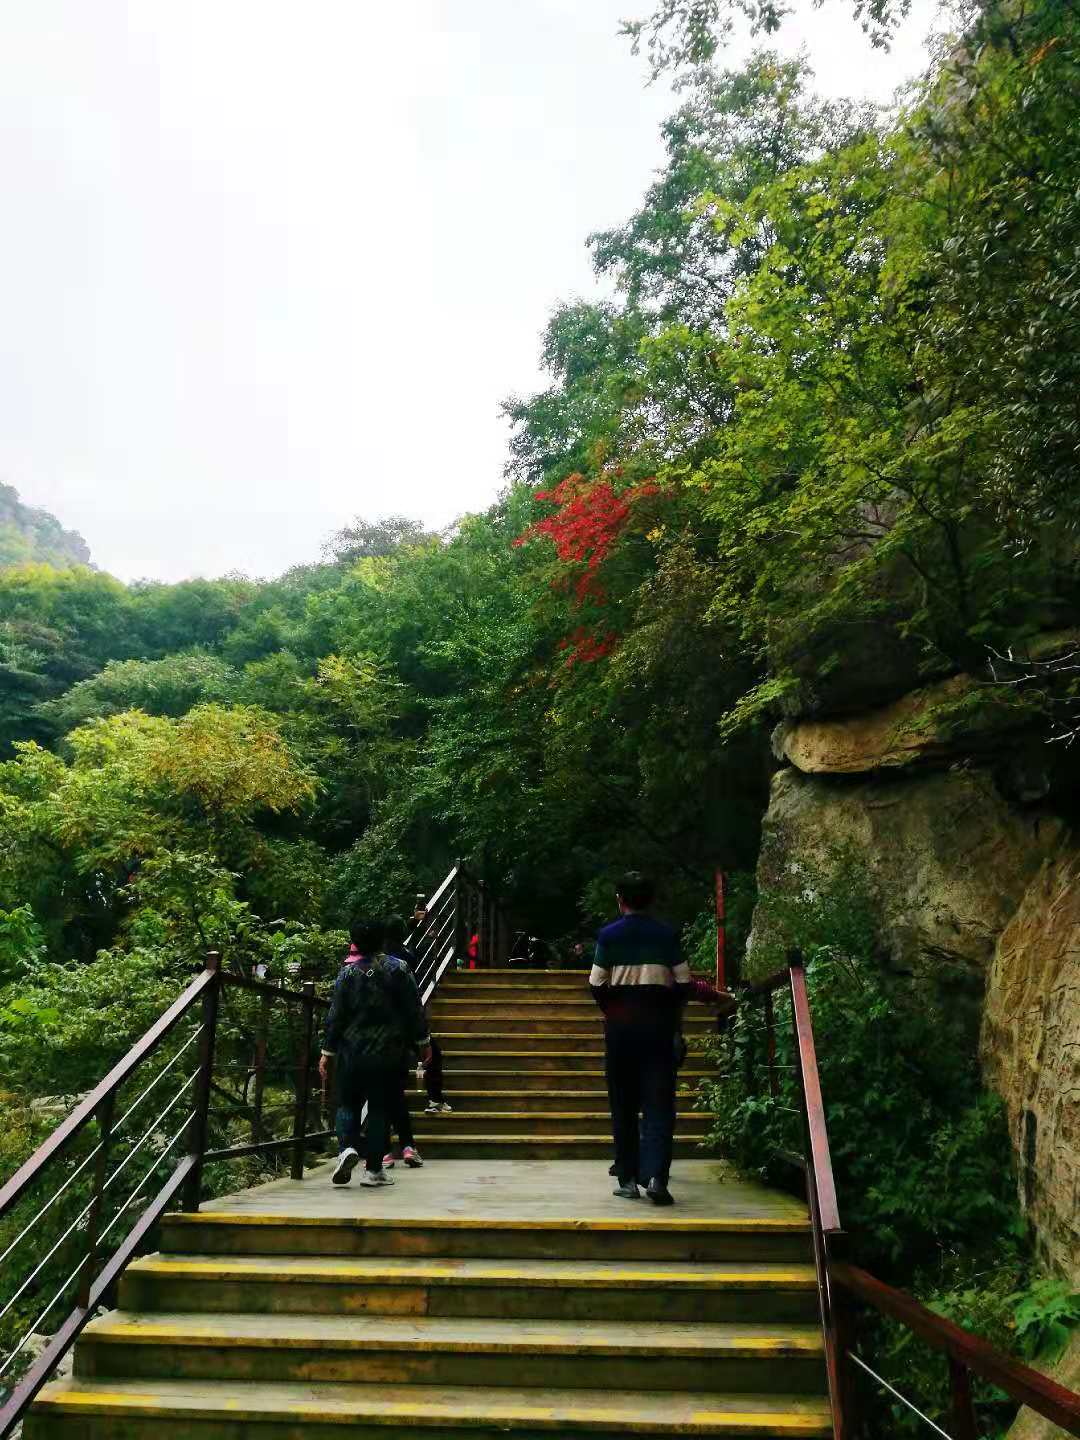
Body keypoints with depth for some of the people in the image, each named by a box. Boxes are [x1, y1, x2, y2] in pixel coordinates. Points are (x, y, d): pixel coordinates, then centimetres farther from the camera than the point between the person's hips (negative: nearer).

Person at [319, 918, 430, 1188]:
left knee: (348, 1104, 14)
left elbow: (336, 1016, -3)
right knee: (381, 1109, 9)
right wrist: (422, 1041, 10)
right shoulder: (398, 968, -3)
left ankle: (347, 1148, -9)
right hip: (390, 1054, 1)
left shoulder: (348, 973, -5)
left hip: (353, 1052, 0)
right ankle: (373, 1169, 10)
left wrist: (327, 1052, 4)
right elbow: (415, 1009, -1)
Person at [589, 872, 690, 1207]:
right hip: (658, 1019, 0)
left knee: (623, 1102, 10)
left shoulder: (609, 935, -2)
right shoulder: (666, 934, 1)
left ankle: (628, 1179, 13)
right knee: (658, 1101, 2)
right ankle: (655, 1176, -11)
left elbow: (597, 985, -3)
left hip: (620, 1020, 0)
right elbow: (683, 982, 1)